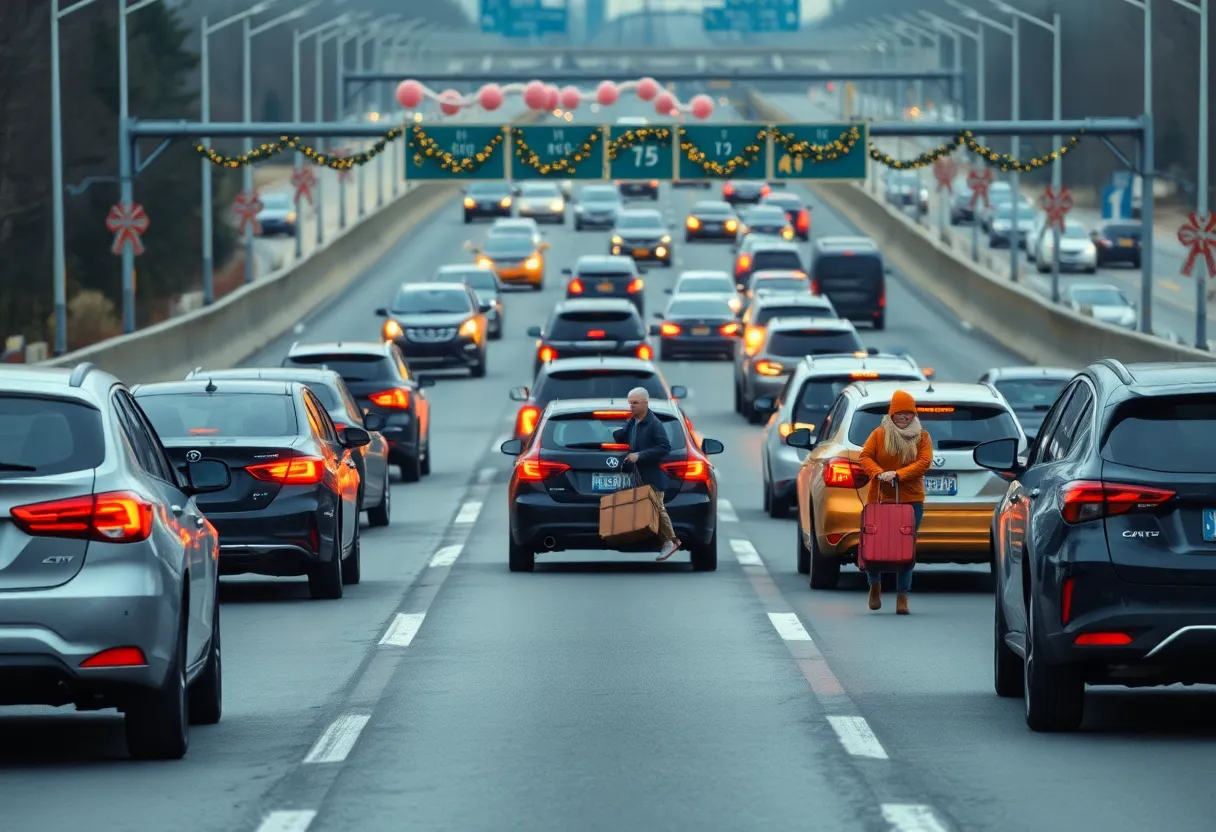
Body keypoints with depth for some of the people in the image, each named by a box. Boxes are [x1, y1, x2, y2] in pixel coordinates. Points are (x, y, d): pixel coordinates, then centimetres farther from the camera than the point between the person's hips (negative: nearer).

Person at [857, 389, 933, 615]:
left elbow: (924, 462, -7)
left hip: (911, 500, 0)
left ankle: (902, 597, 2)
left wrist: (898, 474, -20)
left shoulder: (922, 436, 5)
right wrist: (879, 473, -21)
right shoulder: (879, 434, 5)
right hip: (880, 497, 0)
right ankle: (875, 584, 29)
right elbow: (865, 457, -1)